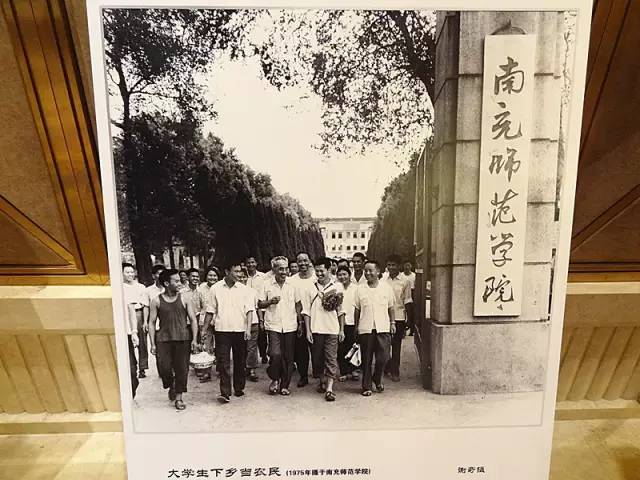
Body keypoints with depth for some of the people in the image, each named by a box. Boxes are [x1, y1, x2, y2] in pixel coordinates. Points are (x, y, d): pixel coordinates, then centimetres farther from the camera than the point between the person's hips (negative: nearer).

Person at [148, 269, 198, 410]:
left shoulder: (184, 299, 2)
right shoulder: (156, 301, 2)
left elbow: (193, 320, 4)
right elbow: (152, 322, 5)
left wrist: (194, 339, -3)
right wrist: (153, 343, 0)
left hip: (183, 339, 0)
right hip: (163, 339, 0)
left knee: (182, 368, 3)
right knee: (164, 368, -2)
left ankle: (178, 398, 20)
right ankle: (171, 386, 31)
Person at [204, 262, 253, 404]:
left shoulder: (243, 288, 3)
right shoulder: (215, 288, 1)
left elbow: (249, 310, 0)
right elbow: (210, 311, 7)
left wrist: (248, 328, -10)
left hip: (240, 330, 2)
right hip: (222, 330, -1)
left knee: (240, 361, 11)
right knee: (223, 362, -4)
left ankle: (239, 388, 26)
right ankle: (225, 393, 0)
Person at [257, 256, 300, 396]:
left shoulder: (292, 283, 4)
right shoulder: (267, 284, 1)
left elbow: (298, 304, 10)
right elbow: (260, 304, 6)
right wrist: (270, 302, -13)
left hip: (290, 326, 2)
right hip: (273, 325, -1)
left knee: (288, 358, 6)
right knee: (275, 354, -13)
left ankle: (285, 385, 23)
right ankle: (274, 379, 15)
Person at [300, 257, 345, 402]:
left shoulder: (337, 287, 2)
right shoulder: (310, 288, 4)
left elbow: (341, 310, 5)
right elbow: (306, 311, 3)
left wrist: (342, 330, 3)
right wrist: (308, 330, -2)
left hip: (332, 329, -1)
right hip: (315, 329, 1)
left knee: (331, 359, -2)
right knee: (318, 358, 11)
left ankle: (329, 389, 1)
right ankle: (322, 381, 32)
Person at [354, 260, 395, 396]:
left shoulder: (386, 287, 4)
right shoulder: (360, 289, 2)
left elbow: (390, 307, 11)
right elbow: (357, 309, 7)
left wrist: (392, 322, 7)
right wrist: (356, 326, 6)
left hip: (383, 328, 0)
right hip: (365, 329, 0)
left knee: (383, 357, -2)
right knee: (366, 359, 6)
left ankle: (377, 379, 26)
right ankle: (366, 386, 21)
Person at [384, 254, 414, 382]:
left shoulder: (404, 282, -1)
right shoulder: (383, 281, 4)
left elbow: (407, 301, 1)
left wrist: (409, 319, -2)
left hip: (399, 317, -2)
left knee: (396, 345, 4)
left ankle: (395, 372, 14)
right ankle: (387, 367, 27)